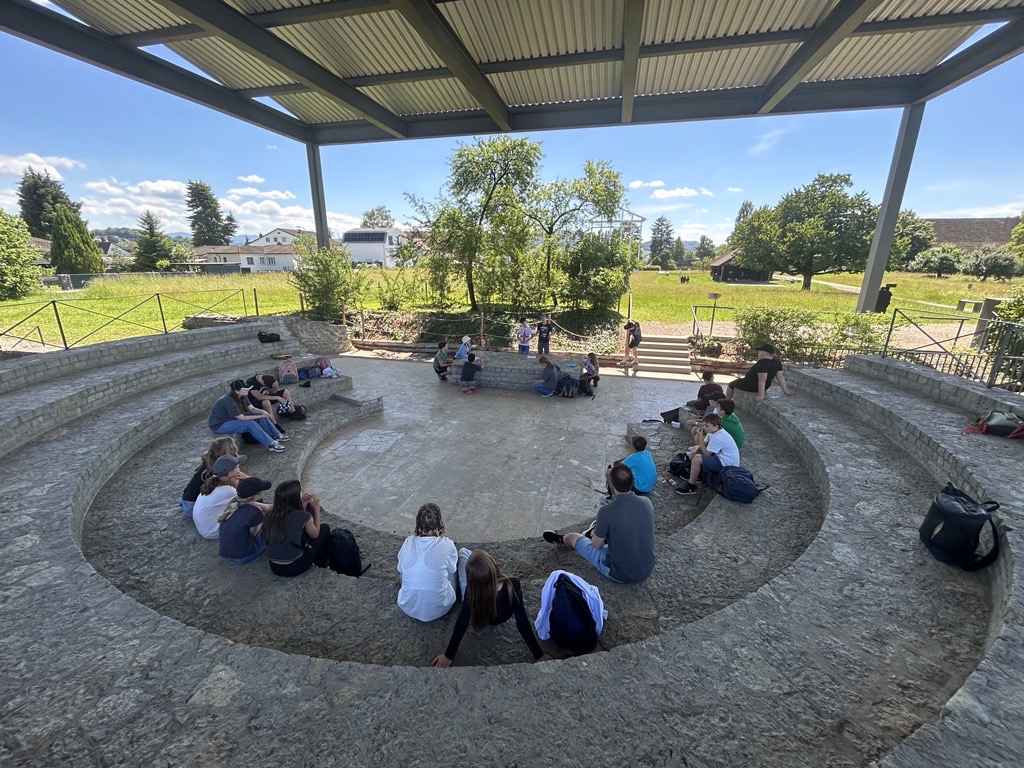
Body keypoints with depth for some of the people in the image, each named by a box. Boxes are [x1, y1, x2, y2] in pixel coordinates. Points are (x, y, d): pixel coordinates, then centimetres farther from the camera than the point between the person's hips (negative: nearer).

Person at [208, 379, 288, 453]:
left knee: (262, 417, -6)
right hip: (219, 425, -8)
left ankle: (277, 436, -3)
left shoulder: (242, 396, -8)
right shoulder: (229, 401, -31)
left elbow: (252, 408, -3)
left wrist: (262, 412, -24)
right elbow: (242, 418, -28)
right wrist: (261, 416, -24)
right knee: (250, 424, -29)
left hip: (232, 418, 9)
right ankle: (271, 444, -30)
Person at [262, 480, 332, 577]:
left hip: (274, 568, 6)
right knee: (324, 528, 11)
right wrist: (316, 507, 5)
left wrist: (303, 507, 6)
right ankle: (321, 565, 28)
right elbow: (315, 534, 2)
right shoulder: (304, 517, -20)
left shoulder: (269, 515, -6)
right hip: (295, 568, -5)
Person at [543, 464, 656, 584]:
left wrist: (596, 535, 12)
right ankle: (594, 533, 60)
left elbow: (597, 545, -10)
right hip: (648, 570, 5)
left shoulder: (606, 511, -27)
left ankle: (562, 540, 51)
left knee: (573, 538, 16)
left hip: (621, 575, -4)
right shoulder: (647, 502, -11)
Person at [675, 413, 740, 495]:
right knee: (695, 448, 13)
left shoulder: (717, 437, -29)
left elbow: (706, 453, -25)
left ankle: (691, 486, -9)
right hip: (720, 456, 11)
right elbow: (705, 443, 9)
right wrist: (696, 450, -9)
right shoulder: (714, 431, 0)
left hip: (727, 463, -11)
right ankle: (693, 474, 19)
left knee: (697, 459, -23)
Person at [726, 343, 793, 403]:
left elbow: (762, 380, -34)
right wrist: (785, 390, 4)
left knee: (731, 385, 15)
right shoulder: (777, 362, -7)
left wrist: (761, 395, -32)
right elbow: (781, 377, -3)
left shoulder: (763, 363, -32)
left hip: (750, 386, -8)